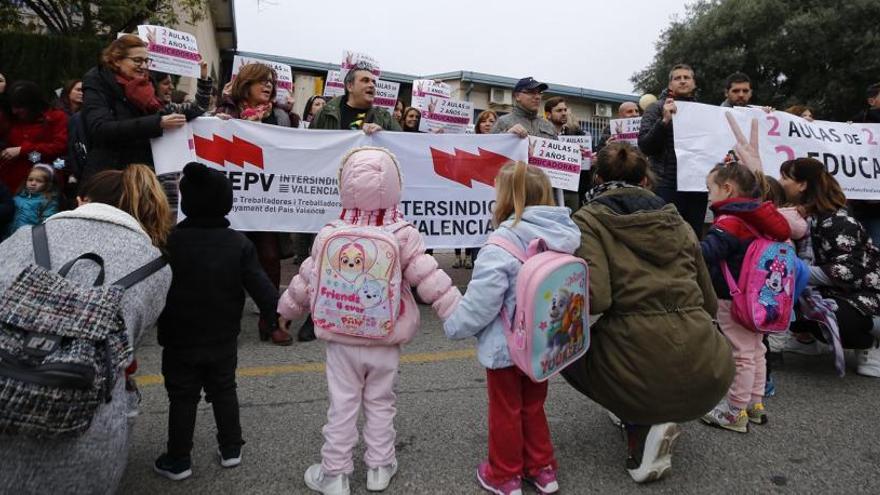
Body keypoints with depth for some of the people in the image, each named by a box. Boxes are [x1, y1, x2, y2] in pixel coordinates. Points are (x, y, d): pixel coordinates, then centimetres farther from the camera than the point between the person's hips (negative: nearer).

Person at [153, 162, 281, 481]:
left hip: (180, 341, -1)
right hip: (223, 341, 2)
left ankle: (177, 461, 22)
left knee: (182, 399, 12)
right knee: (224, 392, 18)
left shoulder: (171, 241, -14)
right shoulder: (239, 244, -11)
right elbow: (260, 286, -12)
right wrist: (277, 316, -4)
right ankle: (231, 449, 27)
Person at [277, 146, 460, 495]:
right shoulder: (403, 235, -15)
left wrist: (286, 309, 20)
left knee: (342, 406, 12)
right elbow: (430, 281, -16)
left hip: (341, 339, 1)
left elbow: (307, 280, 2)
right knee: (380, 404, 16)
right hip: (386, 340, 0)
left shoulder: (329, 235, -10)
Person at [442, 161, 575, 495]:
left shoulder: (503, 244, -27)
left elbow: (482, 299, -26)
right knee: (533, 406, 25)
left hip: (507, 345, -6)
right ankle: (542, 468, 38)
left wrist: (455, 326, -9)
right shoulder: (563, 238, -4)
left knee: (506, 411, 14)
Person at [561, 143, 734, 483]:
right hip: (712, 375, 6)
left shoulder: (588, 221, 0)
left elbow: (594, 298, -14)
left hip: (642, 371, -6)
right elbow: (709, 304, 19)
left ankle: (641, 425, 8)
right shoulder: (677, 221, 15)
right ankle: (657, 414, 18)